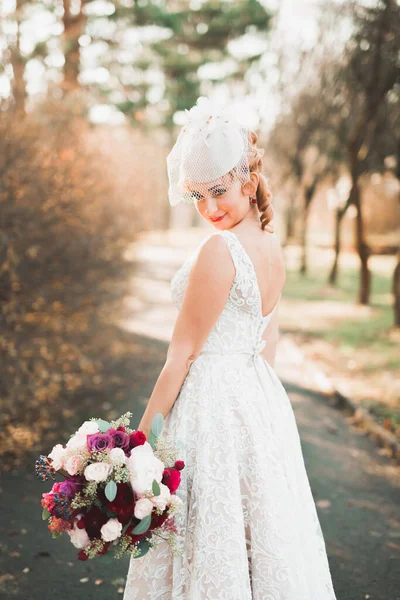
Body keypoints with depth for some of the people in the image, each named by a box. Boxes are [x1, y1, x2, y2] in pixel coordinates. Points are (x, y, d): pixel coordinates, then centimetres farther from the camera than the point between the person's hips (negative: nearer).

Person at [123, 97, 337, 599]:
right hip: (261, 397, 9)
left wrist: (143, 434, -12)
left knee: (213, 545, 6)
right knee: (263, 529, 19)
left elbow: (181, 356, -18)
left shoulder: (219, 249, -20)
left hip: (211, 401, -9)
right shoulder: (272, 246, 6)